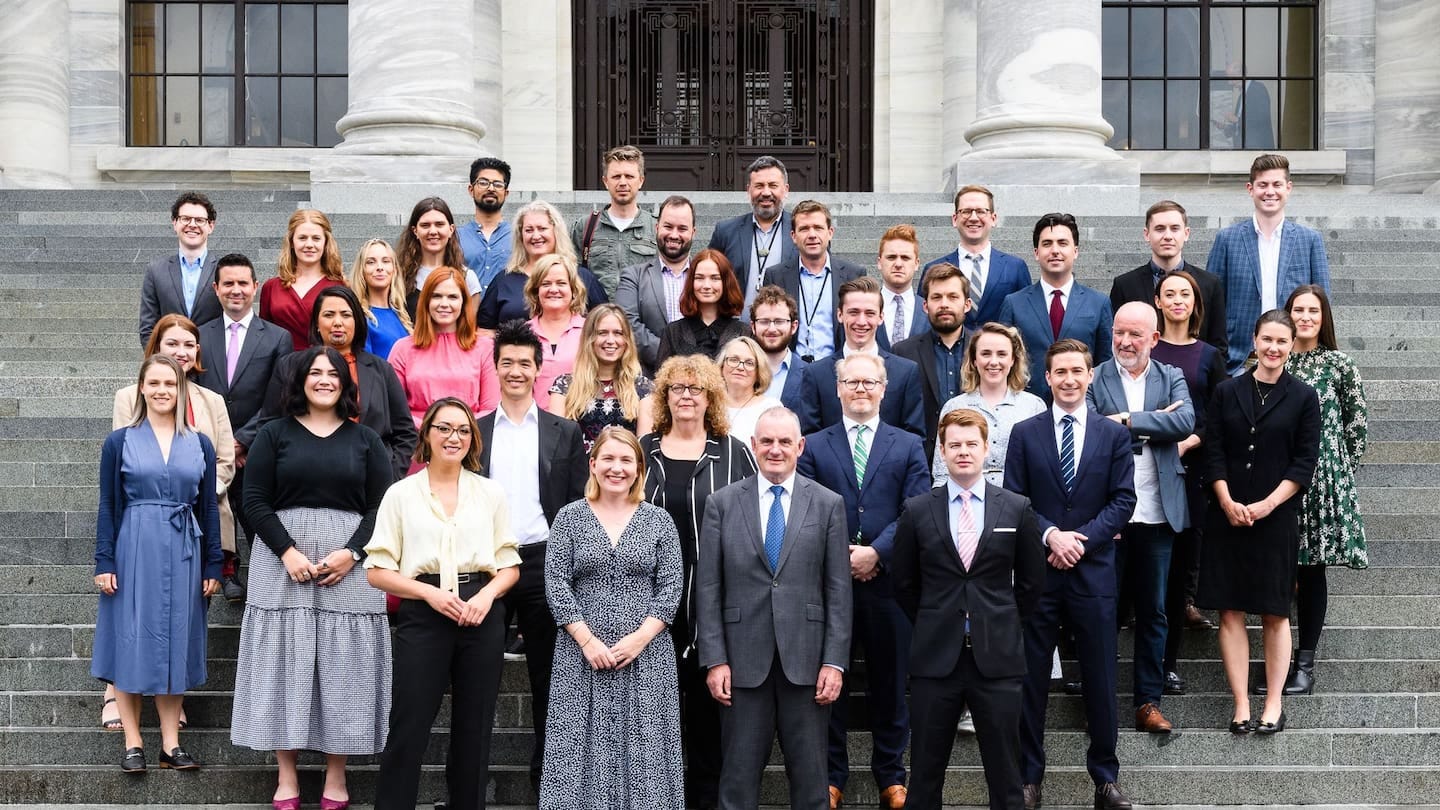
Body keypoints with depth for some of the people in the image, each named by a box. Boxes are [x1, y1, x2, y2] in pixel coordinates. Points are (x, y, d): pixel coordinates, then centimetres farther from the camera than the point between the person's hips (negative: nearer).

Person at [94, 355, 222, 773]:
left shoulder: (200, 444, 8)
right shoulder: (120, 442, 3)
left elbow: (209, 508, 9)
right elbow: (108, 506, 2)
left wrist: (213, 565, 5)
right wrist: (104, 562, -6)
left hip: (183, 554, 2)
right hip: (133, 552, -2)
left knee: (176, 642, 5)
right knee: (131, 640, 0)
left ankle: (171, 744, 11)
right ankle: (133, 743, 7)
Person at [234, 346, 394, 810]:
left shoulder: (364, 439, 10)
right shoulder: (274, 434, 7)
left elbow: (381, 506, 4)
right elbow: (255, 501, -1)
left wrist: (351, 553, -11)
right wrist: (288, 552, -13)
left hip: (349, 569, 1)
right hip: (283, 564, 0)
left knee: (343, 668, 0)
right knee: (284, 664, 0)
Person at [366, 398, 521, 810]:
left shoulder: (491, 492, 9)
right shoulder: (401, 493, 4)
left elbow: (509, 566, 10)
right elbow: (377, 571, 1)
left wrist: (486, 595, -10)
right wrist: (429, 592, -12)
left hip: (481, 616, 2)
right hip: (422, 616, -2)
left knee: (473, 731, 7)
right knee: (409, 730, -3)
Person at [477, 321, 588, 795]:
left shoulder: (565, 433, 5)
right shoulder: (475, 432, 8)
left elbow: (578, 506, 3)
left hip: (543, 562, -1)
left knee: (547, 677, 6)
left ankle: (545, 775, 15)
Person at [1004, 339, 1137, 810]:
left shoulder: (1114, 434, 5)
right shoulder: (1025, 433, 4)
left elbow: (1123, 500, 0)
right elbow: (1013, 499, 0)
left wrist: (1081, 540, -11)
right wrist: (1051, 535, -14)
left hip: (1093, 570, 0)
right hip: (1038, 571, 0)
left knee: (1100, 679, 6)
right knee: (1031, 678, 5)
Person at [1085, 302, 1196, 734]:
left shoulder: (1171, 378, 9)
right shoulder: (1093, 379, 1)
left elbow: (1186, 422, -10)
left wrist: (1129, 420, -15)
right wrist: (1155, 421, -14)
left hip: (1156, 515, 2)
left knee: (1154, 612, 8)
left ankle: (1148, 702, 17)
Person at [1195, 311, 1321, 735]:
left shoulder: (1303, 397, 3)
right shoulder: (1227, 392, 7)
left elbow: (1305, 461, -2)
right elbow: (1213, 453, 4)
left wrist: (1266, 505, -11)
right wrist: (1227, 503, -10)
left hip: (1277, 518, -1)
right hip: (1227, 515, 2)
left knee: (1275, 614, 3)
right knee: (1230, 611, 0)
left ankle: (1274, 705, 11)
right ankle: (1241, 707, 4)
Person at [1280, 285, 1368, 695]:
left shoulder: (1339, 365, 2)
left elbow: (1357, 422, 5)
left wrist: (1342, 469, 4)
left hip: (1322, 477, -2)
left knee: (1311, 567, 2)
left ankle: (1305, 663, 8)